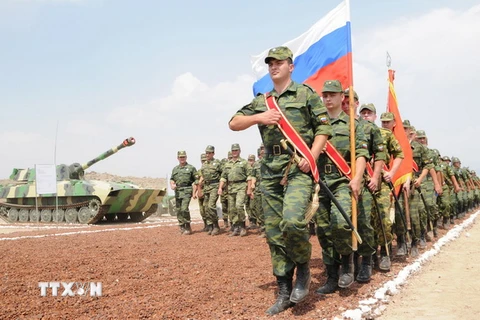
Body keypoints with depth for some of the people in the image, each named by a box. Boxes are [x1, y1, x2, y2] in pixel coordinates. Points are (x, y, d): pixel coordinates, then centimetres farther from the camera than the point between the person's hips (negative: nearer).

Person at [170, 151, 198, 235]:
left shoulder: (191, 168, 2)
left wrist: (194, 192, -9)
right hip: (177, 192, 6)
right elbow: (172, 179, 22)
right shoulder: (175, 169, 18)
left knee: (184, 209, -16)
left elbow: (196, 180, -1)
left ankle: (188, 227, -6)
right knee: (178, 210, 6)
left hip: (187, 191, -5)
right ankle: (182, 227, 17)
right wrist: (172, 185, -1)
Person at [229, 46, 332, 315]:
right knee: (274, 232, 5)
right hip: (270, 170, 5)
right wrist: (259, 117, -4)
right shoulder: (261, 101, 18)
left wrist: (312, 156, -14)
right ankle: (285, 292, 15)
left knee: (293, 221, -26)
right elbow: (234, 123, 14)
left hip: (298, 167, -5)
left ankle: (303, 268, 3)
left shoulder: (306, 94, 5)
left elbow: (324, 128, 0)